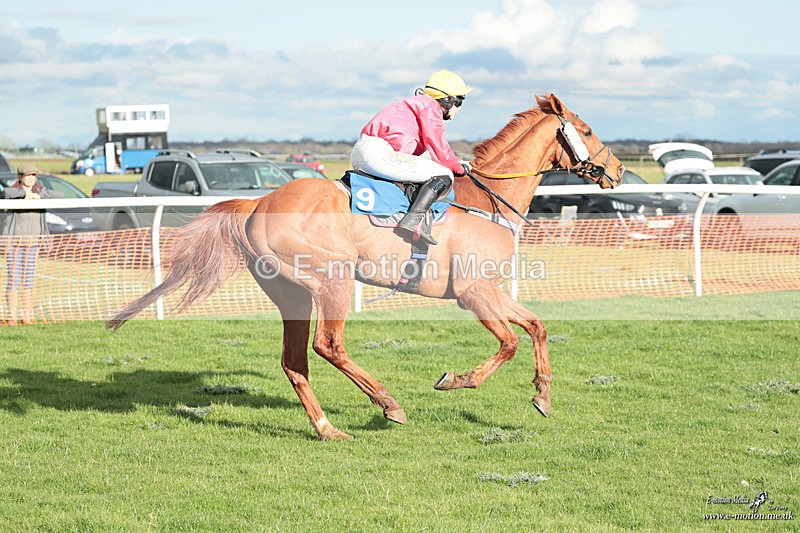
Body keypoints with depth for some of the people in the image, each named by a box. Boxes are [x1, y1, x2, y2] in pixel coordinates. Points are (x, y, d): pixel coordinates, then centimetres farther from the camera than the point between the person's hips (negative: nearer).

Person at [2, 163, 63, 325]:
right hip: (14, 242, -3)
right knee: (13, 281, -5)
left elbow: (60, 195, -7)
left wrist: (40, 195, -17)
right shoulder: (14, 191, -4)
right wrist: (24, 193, -37)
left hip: (33, 242, 3)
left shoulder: (39, 191, 6)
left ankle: (27, 316, 8)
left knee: (28, 281, 4)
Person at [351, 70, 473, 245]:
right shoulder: (430, 106, 0)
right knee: (444, 175, -12)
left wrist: (456, 165, 25)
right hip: (379, 154, -11)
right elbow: (439, 150, -7)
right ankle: (414, 220, -28)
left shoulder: (418, 103, 29)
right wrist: (460, 169, 9)